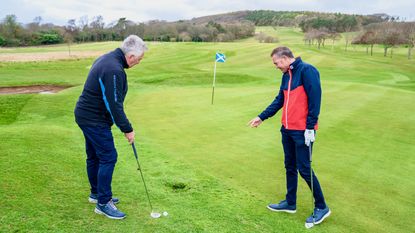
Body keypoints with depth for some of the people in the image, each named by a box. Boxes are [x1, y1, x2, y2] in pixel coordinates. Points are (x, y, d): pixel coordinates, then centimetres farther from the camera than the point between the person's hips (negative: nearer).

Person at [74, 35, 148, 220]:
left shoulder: (107, 59, 8)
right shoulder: (114, 70, -25)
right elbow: (114, 105, -24)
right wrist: (127, 129, -14)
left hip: (86, 115, 10)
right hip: (94, 120, -10)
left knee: (94, 156, 18)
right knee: (108, 157, -5)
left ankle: (96, 193, 32)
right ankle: (103, 203, 3)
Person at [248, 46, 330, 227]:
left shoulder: (307, 71, -14)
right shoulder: (286, 75, 12)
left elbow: (315, 99, -18)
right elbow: (280, 100, 18)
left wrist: (310, 127, -20)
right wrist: (262, 117, 15)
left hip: (302, 131, -8)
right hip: (287, 129, 9)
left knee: (304, 169, -2)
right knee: (290, 167, 16)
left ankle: (321, 207, 14)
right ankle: (290, 203, 30)